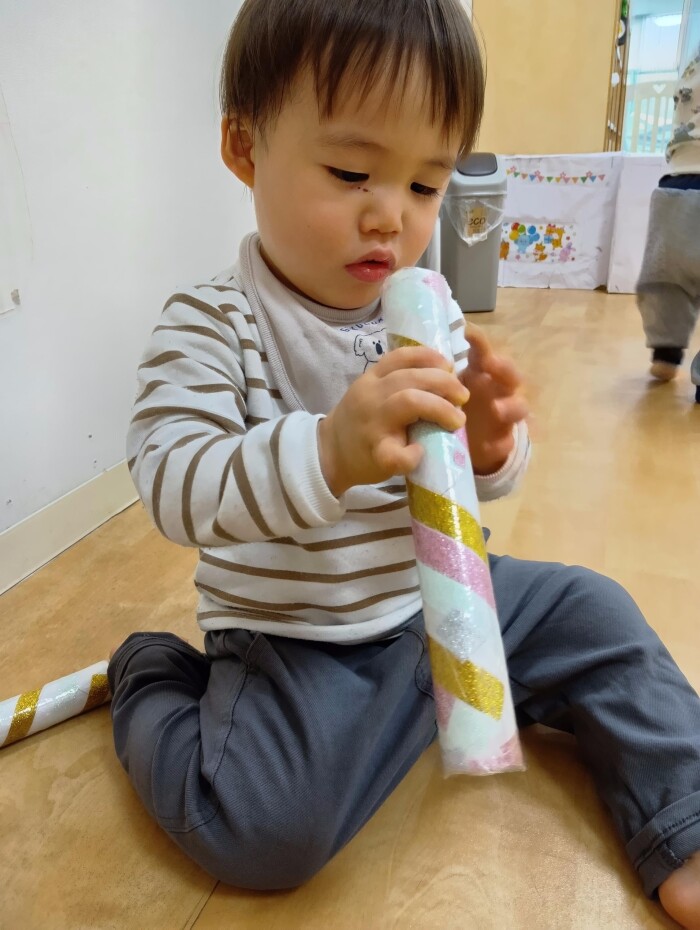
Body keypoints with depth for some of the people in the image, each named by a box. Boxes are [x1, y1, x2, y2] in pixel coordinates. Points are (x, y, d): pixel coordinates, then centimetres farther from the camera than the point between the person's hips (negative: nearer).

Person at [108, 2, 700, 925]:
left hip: (437, 599, 6)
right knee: (265, 833, -22)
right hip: (294, 637, -5)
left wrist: (490, 446, -22)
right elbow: (173, 486, -28)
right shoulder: (212, 324, -16)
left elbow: (481, 482, 3)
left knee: (592, 613, 3)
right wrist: (327, 452, -44)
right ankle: (152, 683, 9)